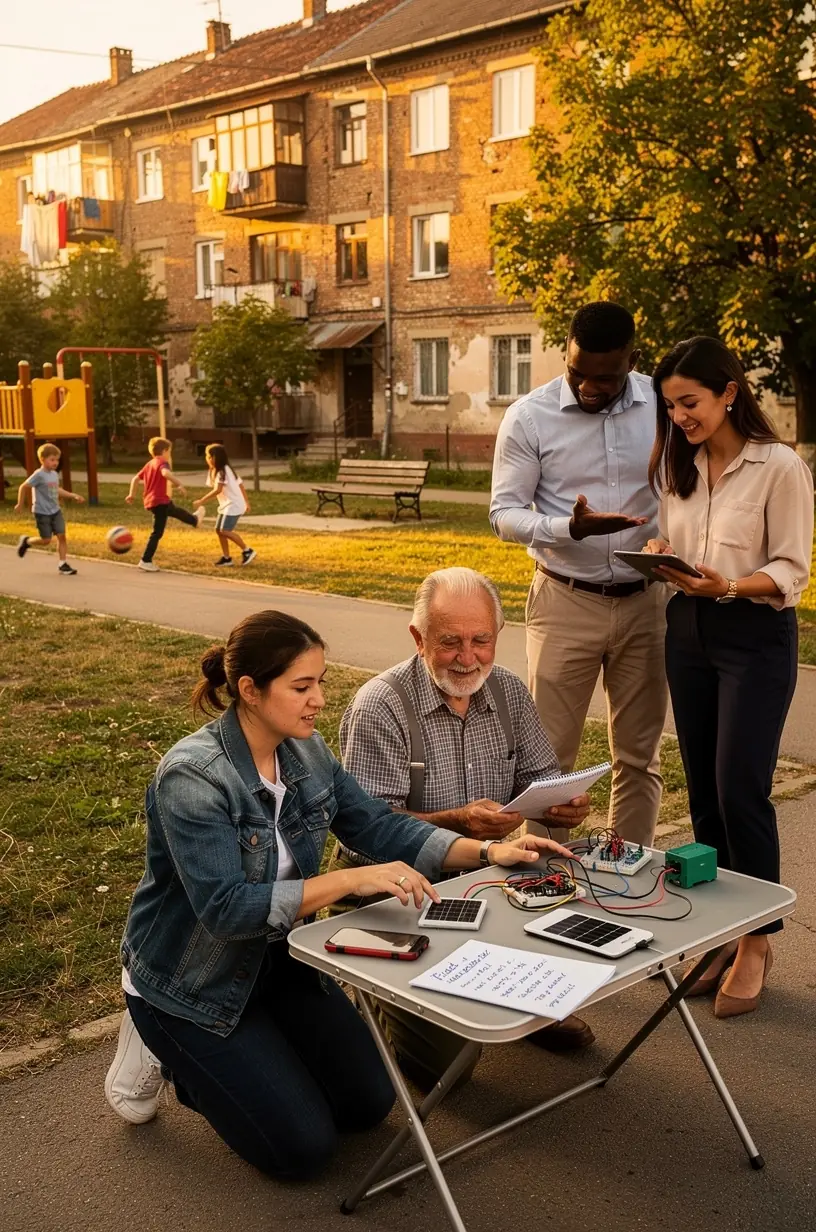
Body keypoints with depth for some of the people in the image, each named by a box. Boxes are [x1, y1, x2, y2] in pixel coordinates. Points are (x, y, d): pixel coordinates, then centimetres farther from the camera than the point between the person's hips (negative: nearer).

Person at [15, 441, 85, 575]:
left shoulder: (54, 474, 6)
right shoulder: (39, 475, -16)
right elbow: (23, 487, -11)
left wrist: (73, 495, 15)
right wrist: (20, 505, -7)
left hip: (56, 511, 6)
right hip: (42, 513, -6)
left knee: (62, 536, -2)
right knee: (46, 540, -2)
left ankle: (63, 564, 4)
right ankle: (26, 541, 26)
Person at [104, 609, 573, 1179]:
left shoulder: (305, 751, -6)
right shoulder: (192, 776, -30)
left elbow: (379, 826, -5)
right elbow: (225, 907, -35)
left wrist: (488, 851, -16)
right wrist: (351, 881, -41)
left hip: (278, 956, 7)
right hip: (193, 981, -7)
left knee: (369, 1102, 6)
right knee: (304, 1145, -8)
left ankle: (236, 1052, 22)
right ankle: (165, 1049, 10)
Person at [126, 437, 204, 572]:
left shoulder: (149, 464, 13)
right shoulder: (162, 463, -12)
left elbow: (135, 479, 14)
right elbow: (166, 473, -35)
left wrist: (132, 494, 19)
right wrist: (179, 484, -35)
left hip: (150, 501, 10)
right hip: (160, 501, -10)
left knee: (176, 511, 35)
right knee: (157, 533, -6)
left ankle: (194, 520, 62)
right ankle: (145, 561, -8)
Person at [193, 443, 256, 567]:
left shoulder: (222, 471, -15)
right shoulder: (217, 471, 15)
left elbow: (217, 490, -27)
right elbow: (240, 485, 17)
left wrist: (201, 501, -24)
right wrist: (246, 503, 20)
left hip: (233, 506, -10)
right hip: (227, 505, 10)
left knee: (225, 530, -13)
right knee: (219, 530, 8)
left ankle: (247, 551, -3)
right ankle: (226, 557, 13)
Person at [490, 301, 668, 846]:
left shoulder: (664, 406, -1)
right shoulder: (529, 417, -6)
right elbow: (505, 513, -5)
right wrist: (569, 527, -23)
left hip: (647, 601, 2)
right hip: (566, 602, -2)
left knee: (639, 755, 11)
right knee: (550, 752, 2)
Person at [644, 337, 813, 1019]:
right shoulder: (677, 466, 8)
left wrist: (729, 586, -26)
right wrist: (657, 553, -7)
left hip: (756, 637, -6)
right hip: (688, 631, 6)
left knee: (740, 789, -6)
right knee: (704, 790, 9)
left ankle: (757, 941, 11)